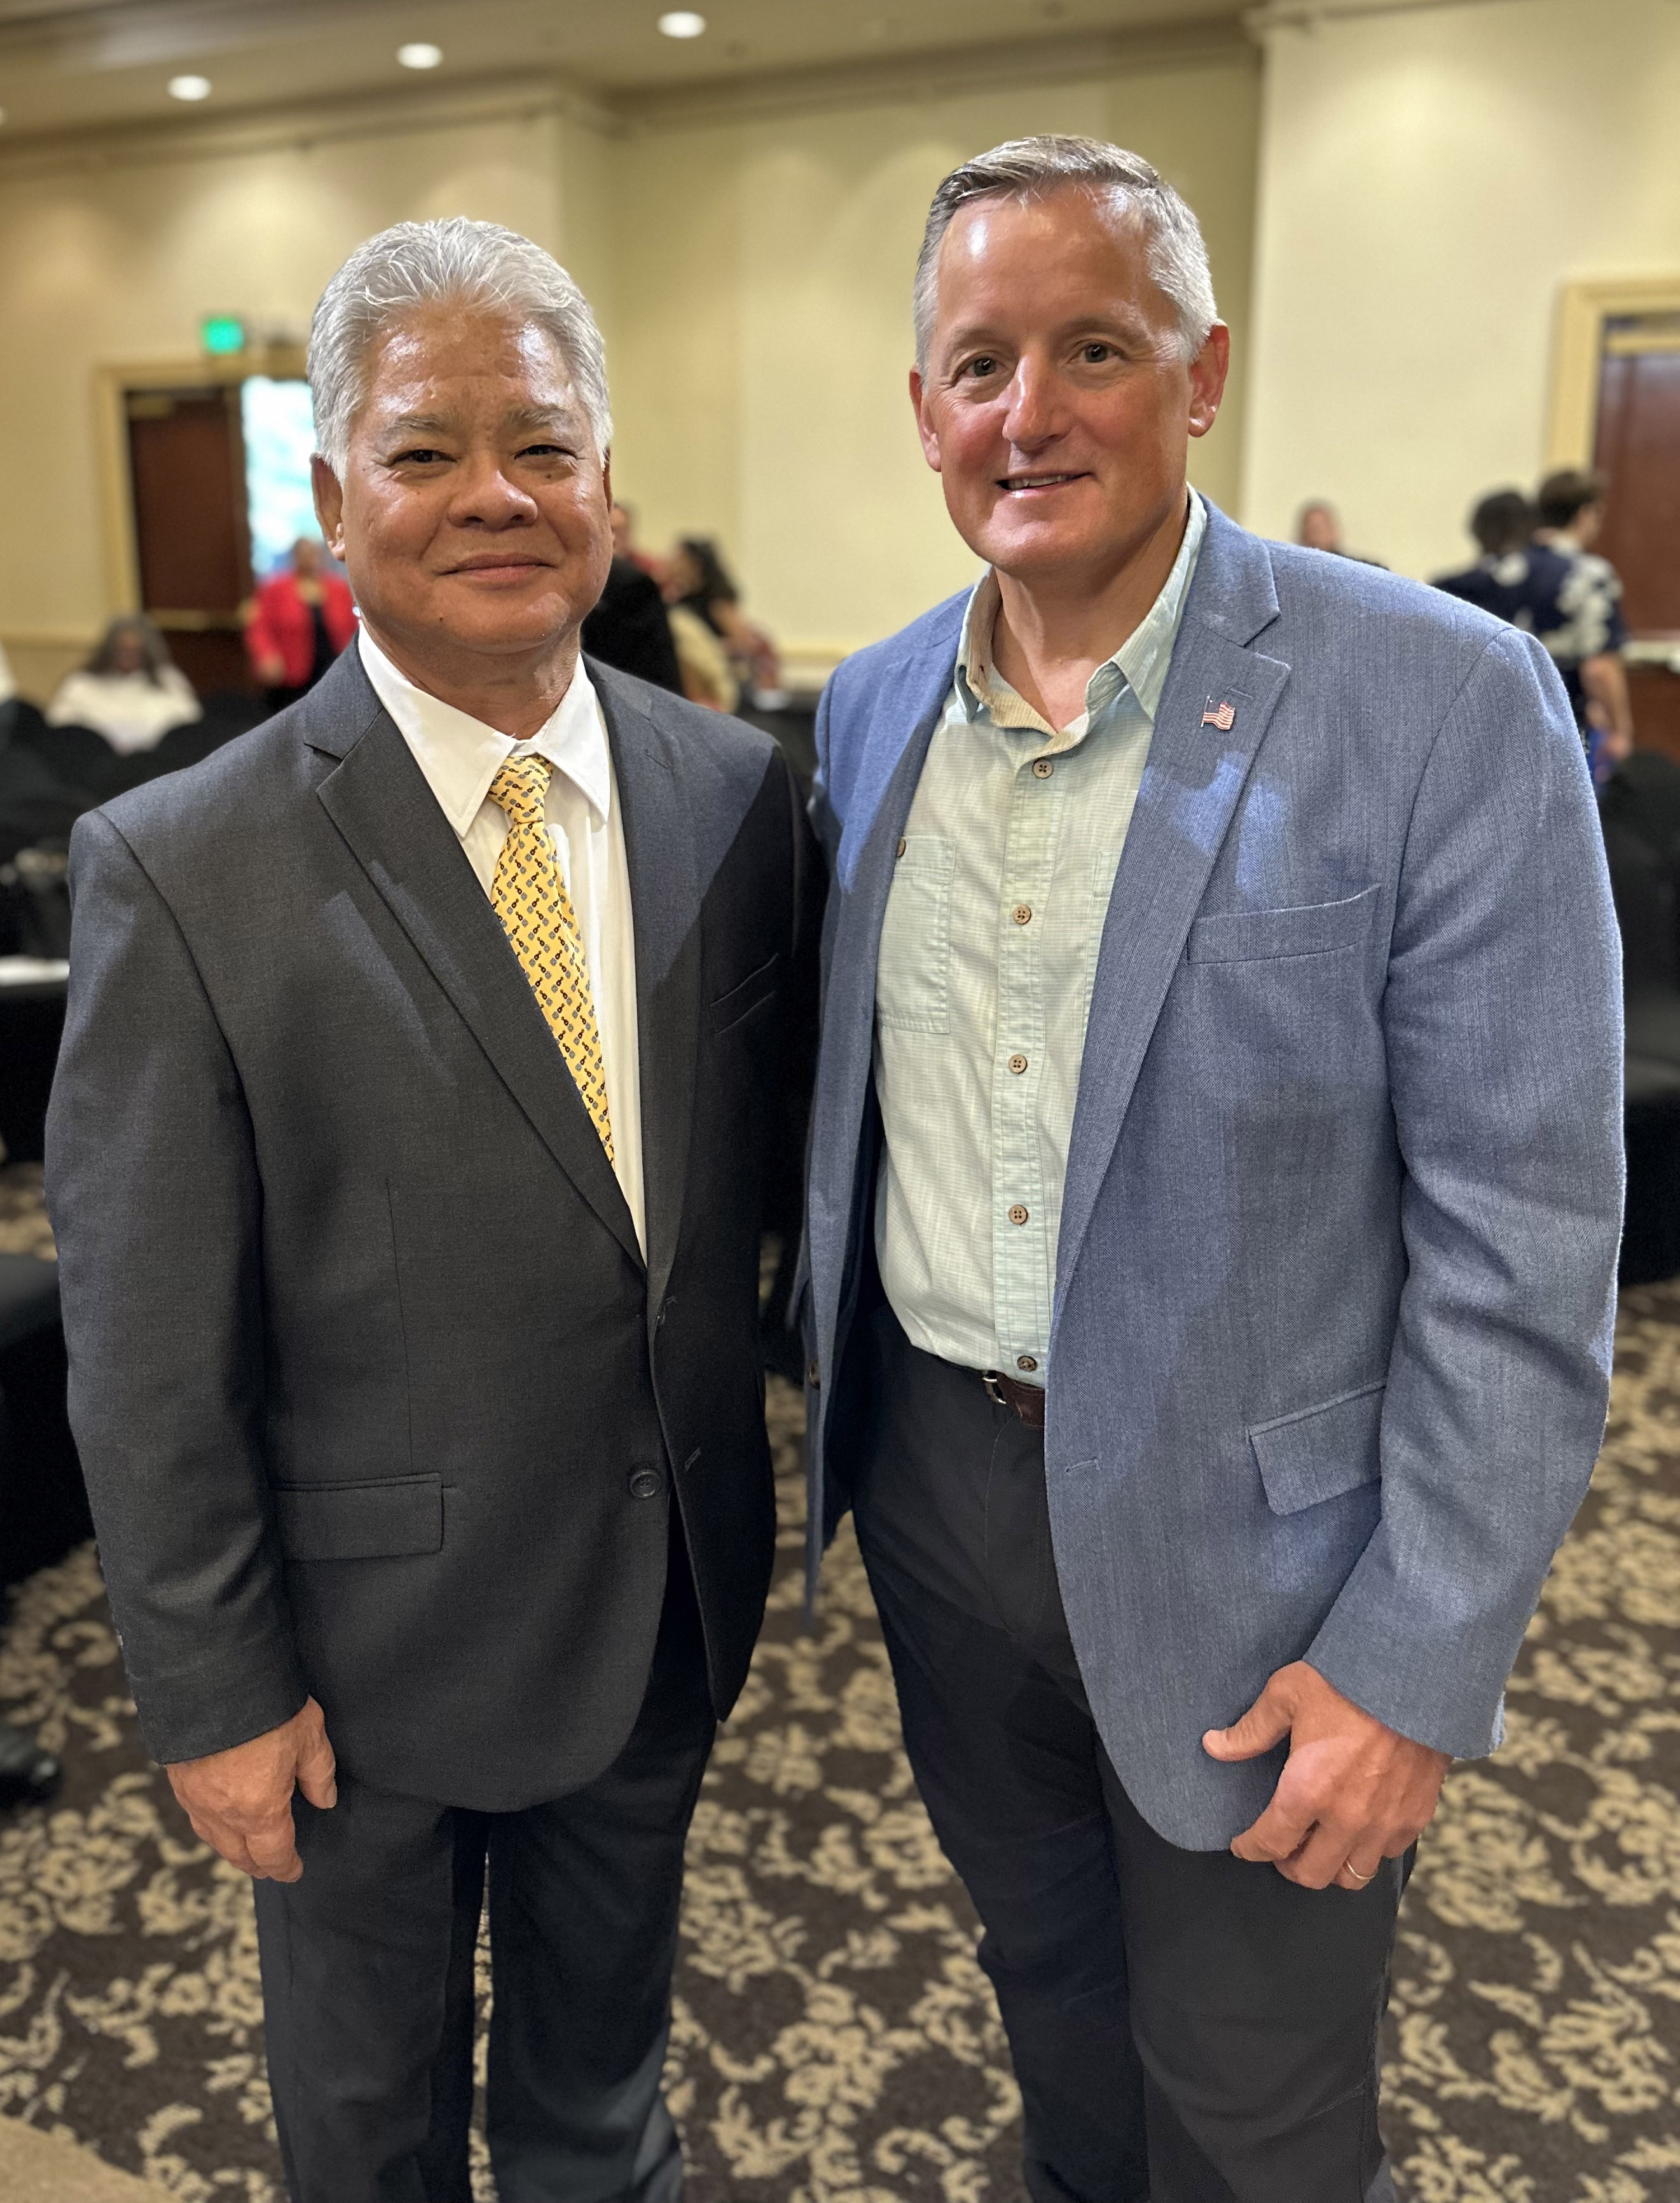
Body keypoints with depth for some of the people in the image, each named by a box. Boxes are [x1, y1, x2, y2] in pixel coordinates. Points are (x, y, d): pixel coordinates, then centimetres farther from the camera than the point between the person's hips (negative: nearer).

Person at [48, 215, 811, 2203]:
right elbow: (147, 1351, -13)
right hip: (379, 1635, -3)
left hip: (672, 1593, 4)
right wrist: (215, 1689, -9)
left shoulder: (739, 793, -6)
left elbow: (771, 1157, 3)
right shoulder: (182, 868, -19)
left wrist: (746, 1499, 3)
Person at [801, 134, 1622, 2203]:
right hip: (934, 1474, 5)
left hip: (1244, 1546, -4)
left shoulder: (1444, 703, -17)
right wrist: (836, 1415, 11)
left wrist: (1417, 1665, -16)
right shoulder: (870, 709, 1)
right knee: (1043, 1972, 29)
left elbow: (1522, 1238, -16)